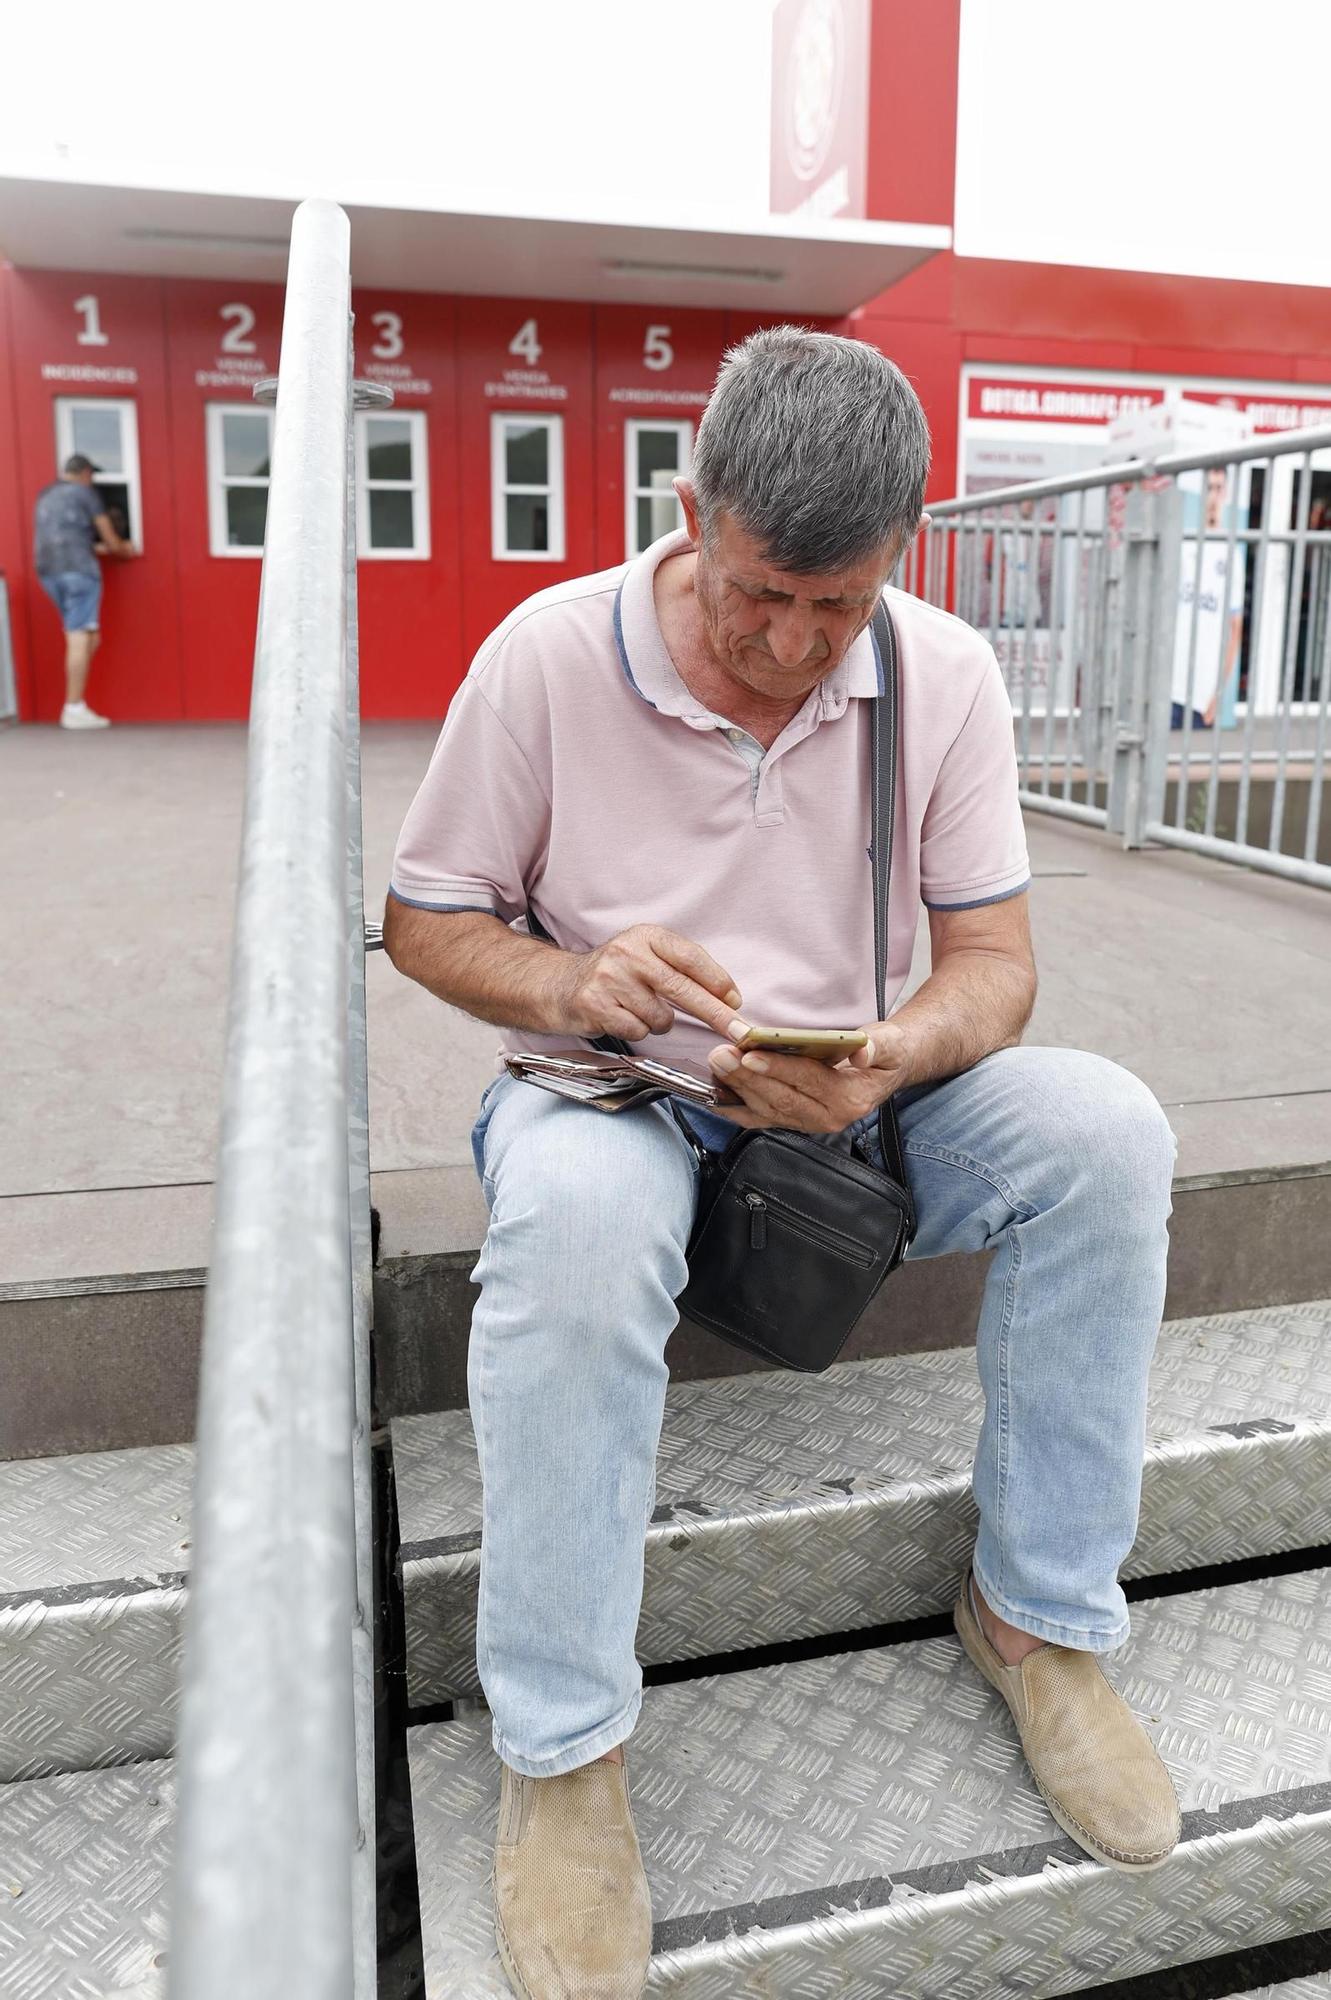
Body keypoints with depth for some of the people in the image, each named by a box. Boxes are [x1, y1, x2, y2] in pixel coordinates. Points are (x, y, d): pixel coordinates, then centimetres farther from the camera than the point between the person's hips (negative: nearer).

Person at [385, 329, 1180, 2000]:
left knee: (1103, 1128, -22)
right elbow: (425, 920, -3)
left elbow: (993, 957, -2)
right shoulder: (551, 653, -11)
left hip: (853, 1103, 3)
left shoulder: (946, 675, -3)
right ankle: (559, 1750, -16)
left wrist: (894, 1060, -25)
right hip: (613, 1090, -2)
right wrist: (568, 986, -24)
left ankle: (1038, 1613, -3)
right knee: (582, 1212, -38)